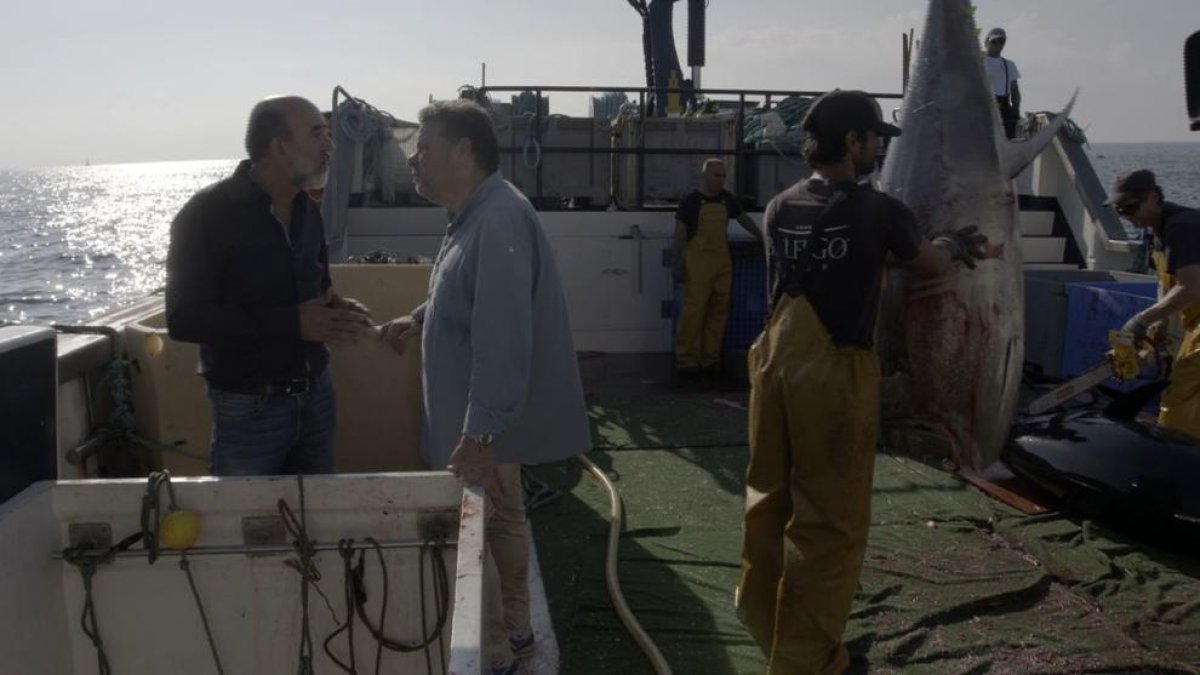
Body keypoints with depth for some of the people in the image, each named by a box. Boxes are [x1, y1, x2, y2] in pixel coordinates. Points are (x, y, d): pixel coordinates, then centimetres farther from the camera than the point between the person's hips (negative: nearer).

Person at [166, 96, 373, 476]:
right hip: (249, 410, -5)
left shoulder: (307, 211, 9)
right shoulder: (208, 213, -12)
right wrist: (292, 322, -23)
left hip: (316, 397, 6)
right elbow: (184, 318, -17)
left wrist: (335, 312, -3)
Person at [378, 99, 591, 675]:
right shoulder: (476, 215, 9)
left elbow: (502, 337, -33)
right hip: (483, 416, 10)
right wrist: (419, 319, 9)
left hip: (483, 425, -10)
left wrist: (479, 437, -35)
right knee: (498, 521, 21)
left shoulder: (499, 222, -26)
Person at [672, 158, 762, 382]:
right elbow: (680, 233, -4)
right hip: (698, 262, -6)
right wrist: (677, 264, -9)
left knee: (718, 311, 6)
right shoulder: (690, 201, -3)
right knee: (693, 311, -9)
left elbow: (744, 219, 24)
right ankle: (687, 361, -3)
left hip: (722, 262, 6)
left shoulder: (726, 199, 13)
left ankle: (711, 359, 14)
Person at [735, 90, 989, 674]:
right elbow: (930, 265, 7)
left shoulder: (779, 208, 4)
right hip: (836, 373, -6)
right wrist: (956, 244, 29)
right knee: (830, 517, 5)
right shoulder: (878, 210, -10)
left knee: (770, 495, 20)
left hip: (778, 364, 6)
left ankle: (762, 617, 38)